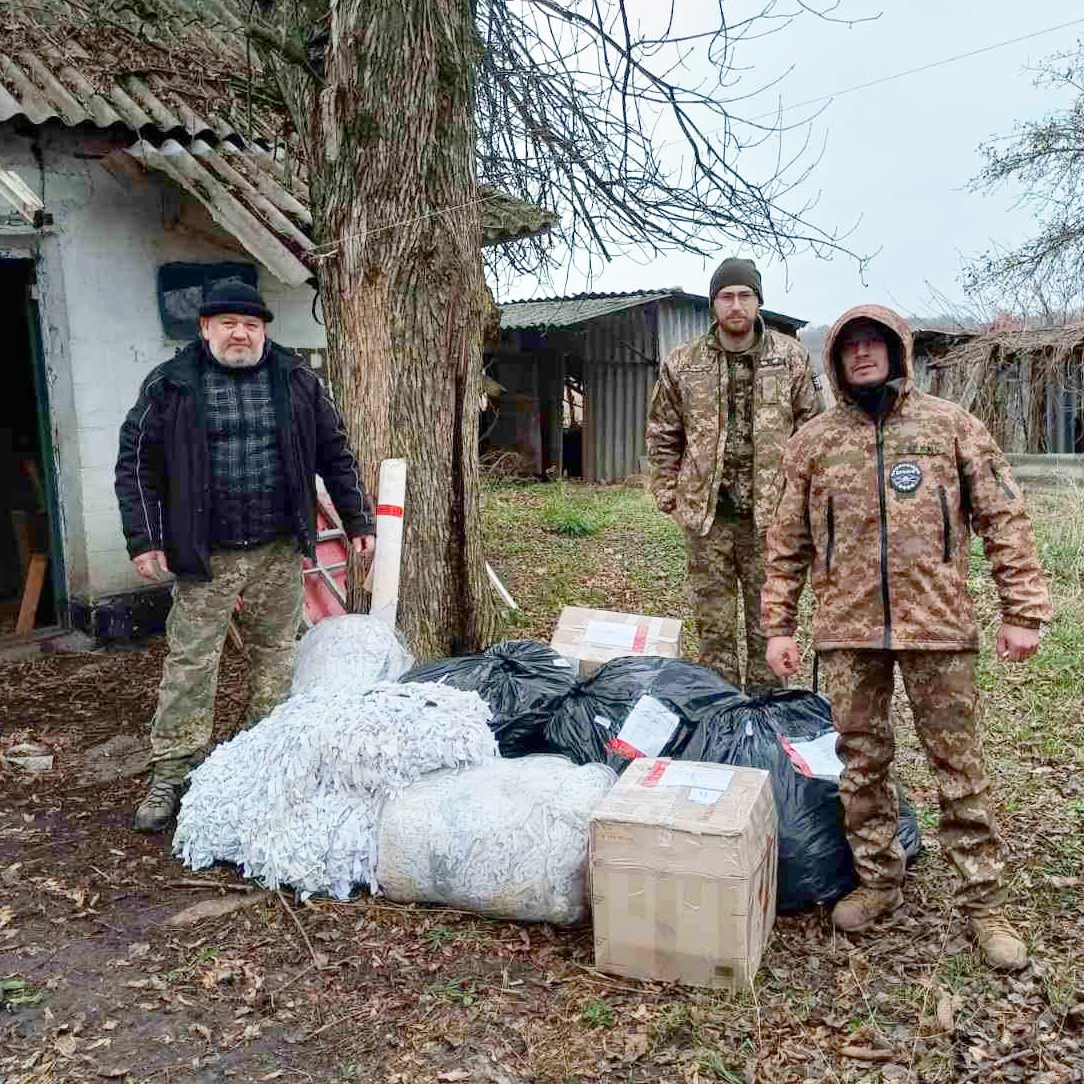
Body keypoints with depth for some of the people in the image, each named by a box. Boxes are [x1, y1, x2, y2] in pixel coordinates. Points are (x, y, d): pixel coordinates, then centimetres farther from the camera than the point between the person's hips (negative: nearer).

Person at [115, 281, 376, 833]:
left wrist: (358, 519, 8)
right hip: (204, 556, -2)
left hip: (279, 553, 2)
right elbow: (137, 462, 1)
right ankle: (170, 776, 12)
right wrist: (144, 538, -6)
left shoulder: (297, 380, 7)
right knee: (189, 663, 0)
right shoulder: (170, 385, 1)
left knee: (275, 657, 11)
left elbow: (335, 453, 11)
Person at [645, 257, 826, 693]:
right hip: (706, 511, 1)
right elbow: (663, 436, 10)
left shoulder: (793, 358, 5)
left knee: (769, 620, 7)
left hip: (771, 510, 0)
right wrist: (668, 495, 4)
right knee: (713, 621, 7)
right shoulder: (681, 364, 5)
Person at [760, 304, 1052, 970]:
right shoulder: (815, 440, 7)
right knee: (862, 764, 11)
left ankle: (985, 902, 21)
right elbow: (787, 542, 9)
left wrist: (1023, 611, -3)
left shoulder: (948, 423, 3)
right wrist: (779, 625, 5)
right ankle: (878, 882, 29)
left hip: (938, 623, -1)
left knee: (959, 767, 6)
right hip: (849, 629, 2)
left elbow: (1003, 516, 2)